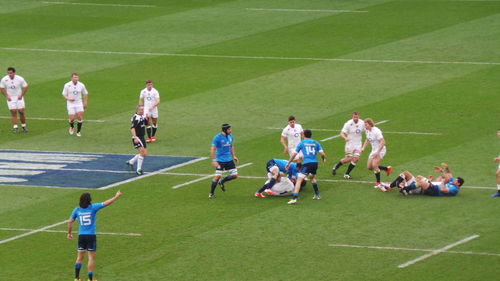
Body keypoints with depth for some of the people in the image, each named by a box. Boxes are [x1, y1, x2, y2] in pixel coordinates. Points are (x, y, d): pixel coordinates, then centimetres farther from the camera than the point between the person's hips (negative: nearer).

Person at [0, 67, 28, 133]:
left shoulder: (20, 79, -12)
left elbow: (25, 87, 0)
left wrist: (21, 95, -8)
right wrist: (6, 96, -7)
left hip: (19, 98, 0)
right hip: (10, 98, 0)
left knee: (21, 112, -4)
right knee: (13, 113, -7)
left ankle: (23, 126, 12)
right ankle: (15, 128, -4)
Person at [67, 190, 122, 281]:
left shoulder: (77, 210, 1)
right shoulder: (93, 207, -8)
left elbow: (70, 222, 3)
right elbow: (107, 203, -4)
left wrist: (69, 233, 17)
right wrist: (116, 196, 10)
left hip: (81, 236, 3)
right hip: (91, 236, -3)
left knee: (79, 257, 13)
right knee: (91, 258, 3)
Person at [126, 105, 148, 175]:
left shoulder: (142, 117, 11)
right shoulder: (135, 118, -16)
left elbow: (147, 124, 23)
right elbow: (132, 128, -23)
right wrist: (135, 138, -32)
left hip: (142, 138, 9)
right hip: (137, 138, -9)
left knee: (145, 154, 10)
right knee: (142, 152, -17)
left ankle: (130, 162, 28)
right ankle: (139, 170, -11)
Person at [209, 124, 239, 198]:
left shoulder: (230, 136, 5)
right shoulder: (217, 137, -15)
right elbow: (212, 149, -16)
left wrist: (233, 156, 17)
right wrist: (213, 160, -22)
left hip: (229, 159, 6)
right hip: (220, 160, -6)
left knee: (234, 175, 1)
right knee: (218, 176, -13)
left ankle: (221, 182, 27)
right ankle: (211, 193, 4)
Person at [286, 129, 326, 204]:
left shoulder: (301, 143, 7)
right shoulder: (315, 143, 14)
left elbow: (294, 154, 6)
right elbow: (322, 154, 8)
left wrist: (288, 163, 16)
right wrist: (324, 159, 30)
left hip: (306, 164, -4)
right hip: (315, 163, 4)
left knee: (299, 180, -7)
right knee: (312, 178, 32)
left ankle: (295, 198, -20)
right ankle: (317, 195, 35)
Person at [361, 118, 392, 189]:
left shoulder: (376, 131, -24)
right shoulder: (367, 131, 3)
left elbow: (382, 142, -27)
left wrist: (377, 152, -32)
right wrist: (363, 148, 8)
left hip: (380, 150, -9)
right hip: (374, 150, 9)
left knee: (374, 165, -23)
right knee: (369, 167, 6)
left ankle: (378, 183, -10)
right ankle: (387, 168, 23)